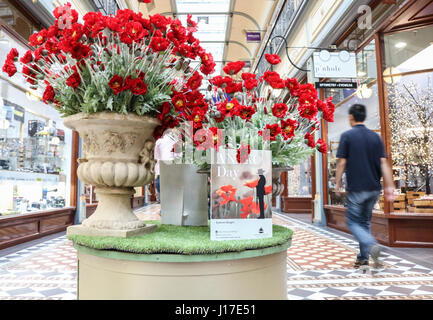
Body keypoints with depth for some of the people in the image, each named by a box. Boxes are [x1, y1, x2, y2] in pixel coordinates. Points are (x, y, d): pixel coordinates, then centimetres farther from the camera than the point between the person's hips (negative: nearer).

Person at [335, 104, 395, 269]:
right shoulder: (375, 136, 7)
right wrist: (389, 186, 5)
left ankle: (372, 245, -18)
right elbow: (384, 163, 4)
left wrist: (338, 183, 2)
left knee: (353, 221, 6)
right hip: (374, 188, 5)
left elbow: (342, 162, -8)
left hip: (356, 188, -5)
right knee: (365, 221, 17)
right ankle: (363, 257, 20)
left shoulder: (347, 136, -6)